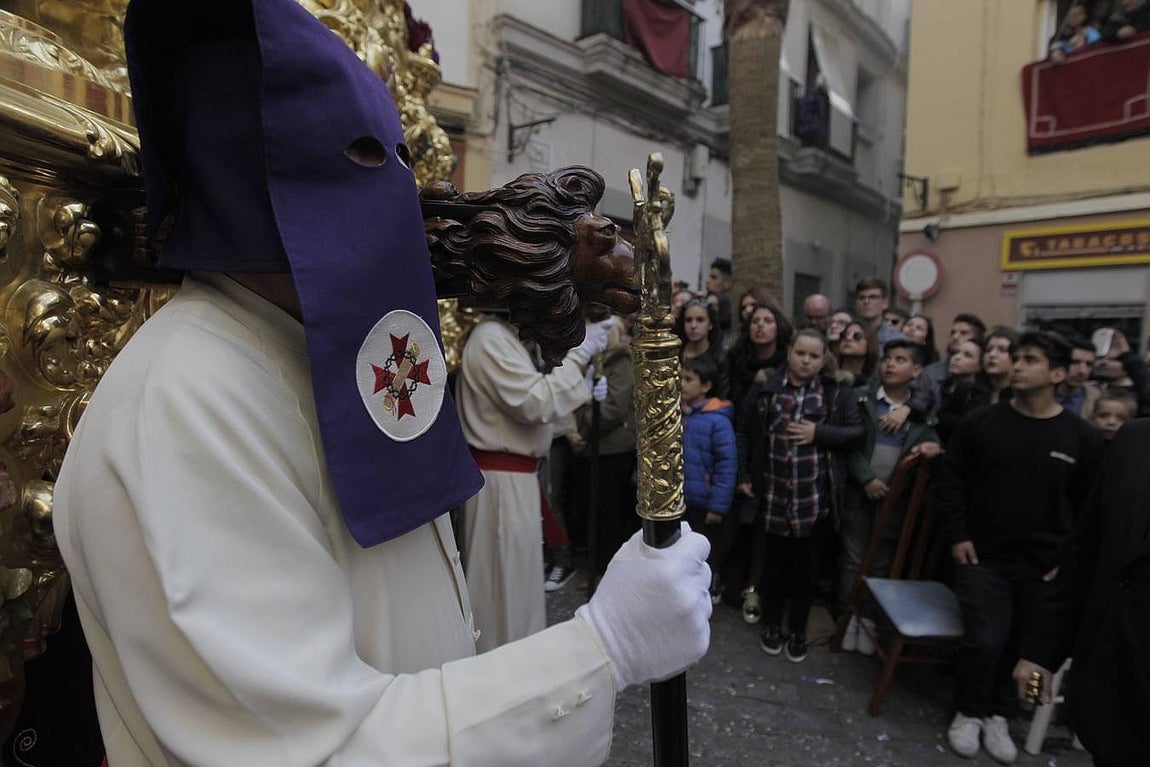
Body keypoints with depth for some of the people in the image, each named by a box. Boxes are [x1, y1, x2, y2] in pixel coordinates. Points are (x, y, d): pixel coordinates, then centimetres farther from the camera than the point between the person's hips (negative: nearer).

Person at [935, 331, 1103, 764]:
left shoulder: (1082, 437, -2)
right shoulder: (980, 424, -4)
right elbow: (950, 481, 0)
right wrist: (956, 536, -6)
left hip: (1042, 568, 2)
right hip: (982, 556, -1)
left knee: (1021, 645, 12)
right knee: (984, 640, -8)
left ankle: (997, 714, 35)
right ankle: (969, 712, 19)